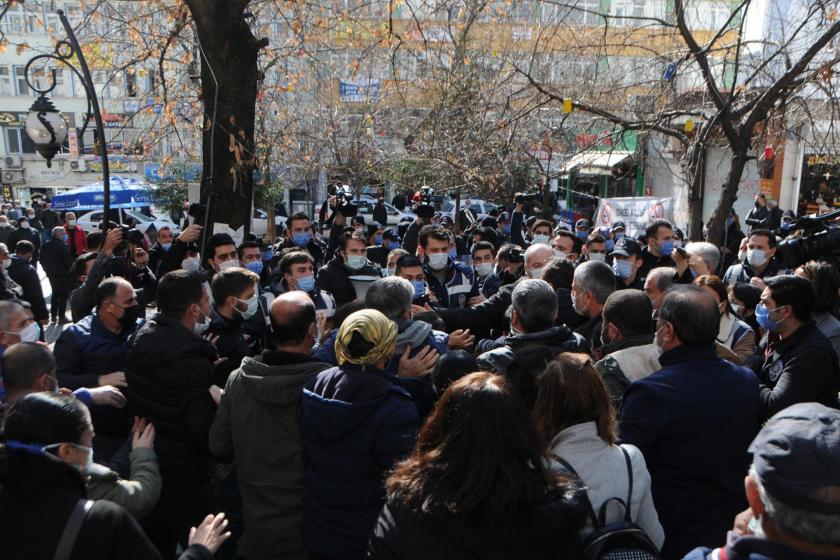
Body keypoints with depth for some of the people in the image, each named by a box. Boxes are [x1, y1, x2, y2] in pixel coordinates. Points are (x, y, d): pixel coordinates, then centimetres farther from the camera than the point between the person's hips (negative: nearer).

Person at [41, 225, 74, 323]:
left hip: (51, 274, 7)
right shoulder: (63, 246, -20)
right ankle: (61, 317, 3)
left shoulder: (45, 245, 4)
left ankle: (53, 316, 22)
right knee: (63, 295, 2)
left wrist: (47, 270, 22)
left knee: (55, 293, 20)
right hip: (62, 275, -7)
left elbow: (42, 260, 11)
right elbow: (69, 261, -19)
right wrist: (70, 271, -3)